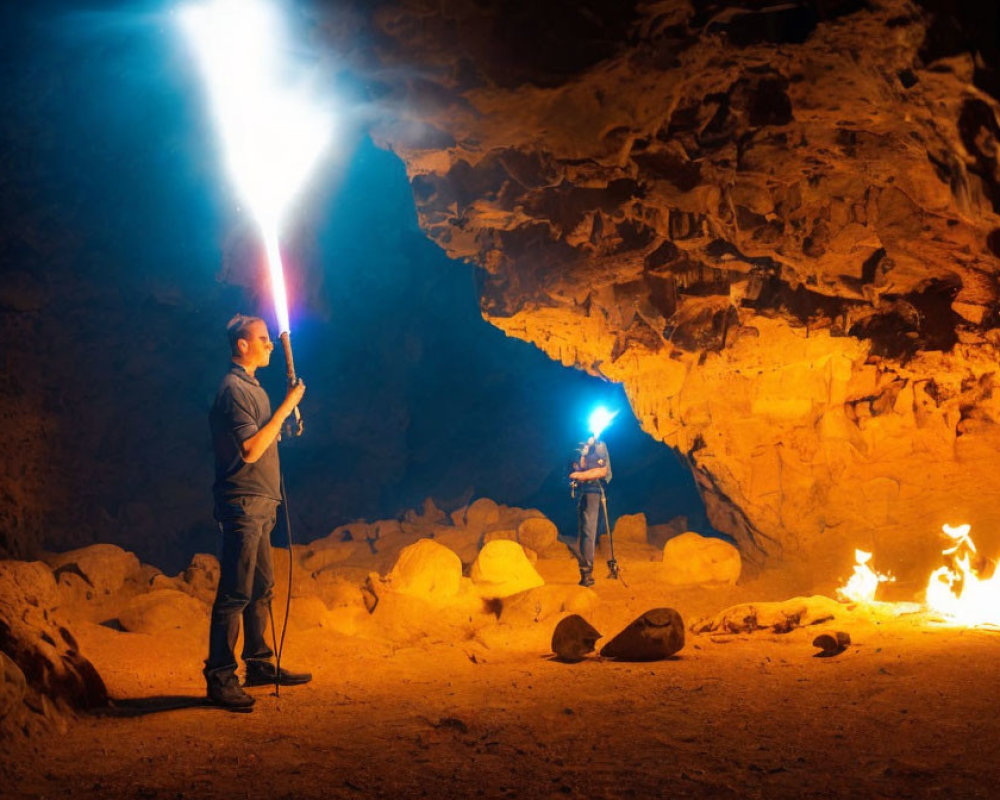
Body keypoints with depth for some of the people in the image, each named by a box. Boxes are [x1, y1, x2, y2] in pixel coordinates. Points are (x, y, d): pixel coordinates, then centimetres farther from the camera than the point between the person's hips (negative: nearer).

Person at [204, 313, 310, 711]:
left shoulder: (251, 387, 19)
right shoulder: (233, 389, -13)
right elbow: (250, 450, -21)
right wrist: (286, 406, -17)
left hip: (259, 505, 10)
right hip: (243, 503, -10)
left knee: (261, 588, 14)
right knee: (235, 593, -8)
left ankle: (258, 664, 23)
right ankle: (220, 677, -4)